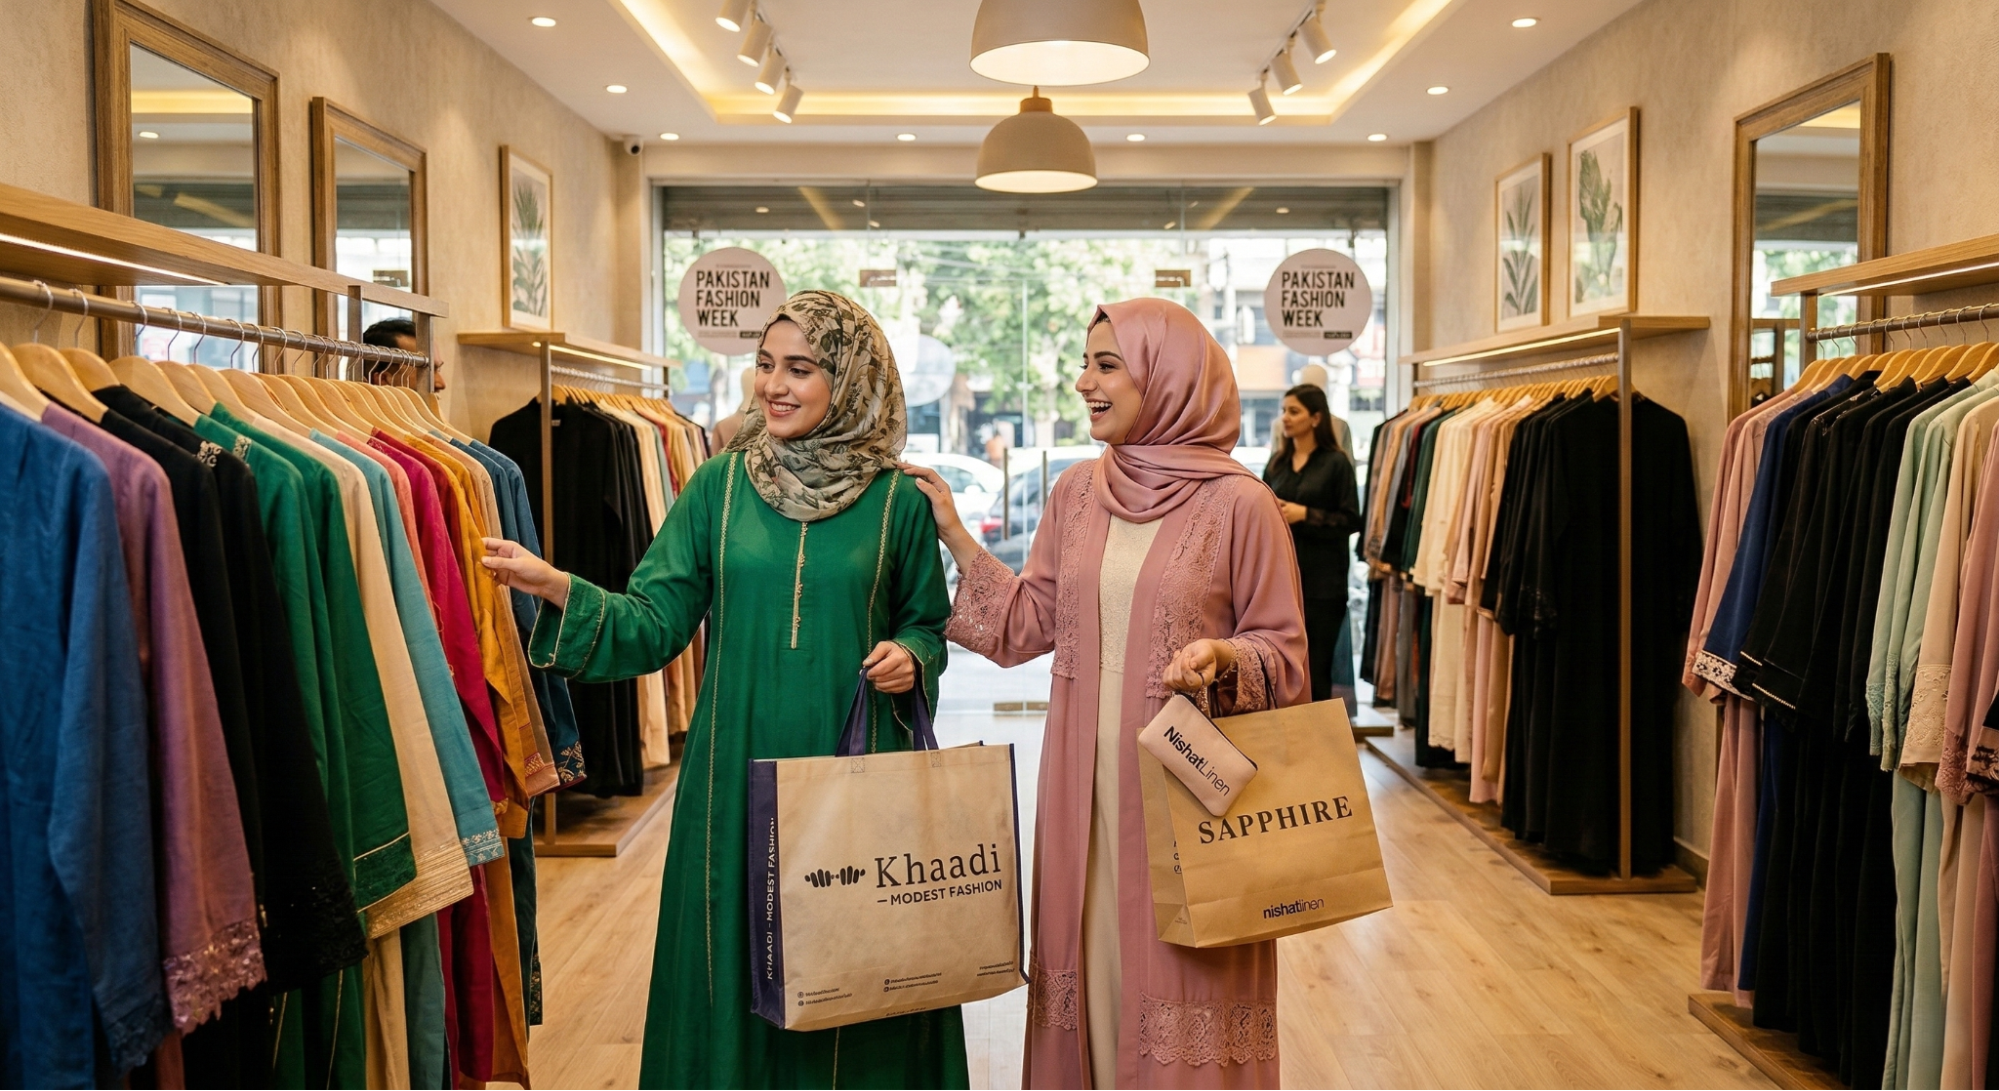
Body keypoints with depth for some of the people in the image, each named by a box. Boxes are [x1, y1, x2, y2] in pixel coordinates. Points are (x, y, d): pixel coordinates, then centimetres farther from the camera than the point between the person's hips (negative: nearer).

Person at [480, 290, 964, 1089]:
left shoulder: (898, 502, 0)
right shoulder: (719, 485, 3)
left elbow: (927, 625, 10)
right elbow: (655, 620, -2)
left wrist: (910, 658, -11)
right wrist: (562, 591, -16)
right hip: (738, 776, 1)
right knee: (738, 971, 10)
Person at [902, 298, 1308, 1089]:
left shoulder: (1237, 504, -8)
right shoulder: (1077, 492, 7)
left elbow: (1283, 649, -3)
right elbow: (1027, 623, 8)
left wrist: (1222, 656, -23)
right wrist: (953, 532, 4)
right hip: (1085, 779, 5)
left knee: (1177, 968, 5)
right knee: (1091, 959, 13)